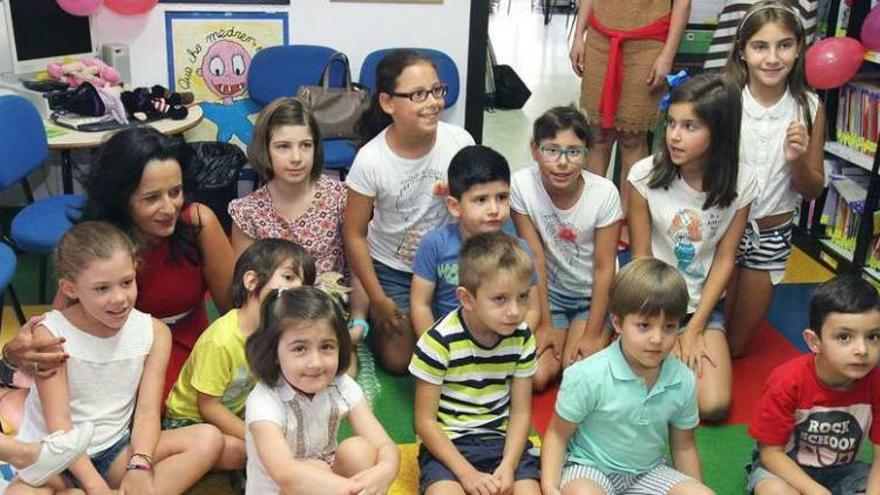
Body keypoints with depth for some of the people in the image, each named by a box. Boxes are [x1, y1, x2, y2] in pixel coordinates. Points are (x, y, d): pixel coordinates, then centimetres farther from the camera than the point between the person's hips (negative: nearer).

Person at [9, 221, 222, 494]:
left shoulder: (155, 332, -5)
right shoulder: (50, 334, -14)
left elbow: (147, 411, -10)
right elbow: (58, 423, -17)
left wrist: (139, 466, -29)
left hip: (115, 451, 3)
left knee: (208, 439, -19)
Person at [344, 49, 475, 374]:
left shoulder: (459, 141, -19)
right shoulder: (371, 159, -24)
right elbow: (354, 234, -13)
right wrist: (378, 299, -10)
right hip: (391, 269, -2)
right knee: (398, 361, -1)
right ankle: (374, 317, 28)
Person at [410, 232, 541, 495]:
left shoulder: (522, 338, -4)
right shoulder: (439, 342, -17)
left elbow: (520, 412, 1)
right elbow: (425, 420, -12)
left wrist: (508, 466, -14)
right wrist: (467, 473, -17)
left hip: (503, 442, 3)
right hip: (447, 444, -3)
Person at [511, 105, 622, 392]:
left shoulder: (604, 193, -22)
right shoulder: (522, 185, -21)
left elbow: (604, 268, -14)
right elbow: (535, 258, -15)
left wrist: (592, 334, -13)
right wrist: (545, 323, -11)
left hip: (593, 293, -1)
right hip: (548, 290, 1)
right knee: (536, 377, -13)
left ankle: (604, 335, 15)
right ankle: (560, 331, 16)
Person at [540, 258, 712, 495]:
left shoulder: (683, 381, -9)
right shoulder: (587, 376, -22)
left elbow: (683, 446, 7)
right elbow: (558, 434, -10)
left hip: (647, 471, 5)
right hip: (589, 466, -5)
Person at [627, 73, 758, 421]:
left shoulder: (741, 183, -13)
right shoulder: (645, 174, -17)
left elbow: (724, 260, -6)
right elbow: (641, 258, -10)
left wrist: (694, 330, -9)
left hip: (704, 305, 1)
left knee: (714, 406, -12)